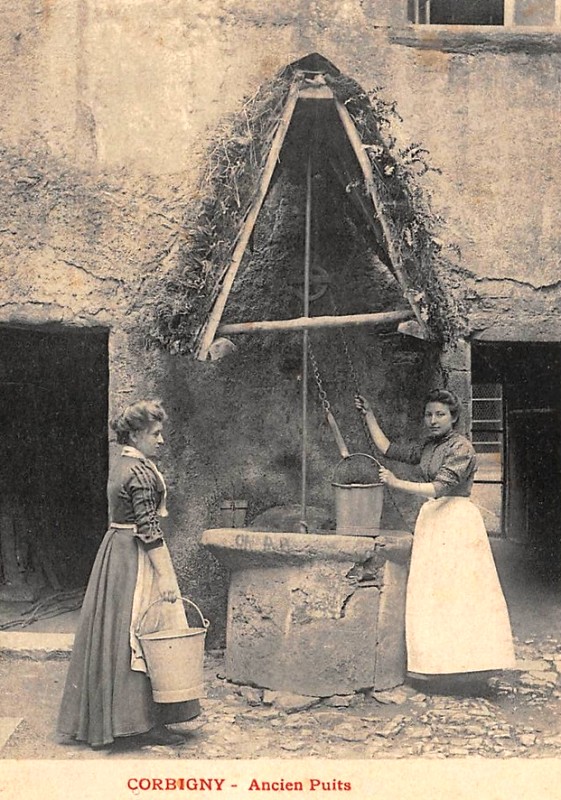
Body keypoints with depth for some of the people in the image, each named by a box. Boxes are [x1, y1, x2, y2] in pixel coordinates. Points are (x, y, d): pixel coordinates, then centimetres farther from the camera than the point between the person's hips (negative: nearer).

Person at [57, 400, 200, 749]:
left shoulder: (121, 465, 13)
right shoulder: (141, 471, -17)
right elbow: (148, 528, -21)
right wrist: (166, 575, -20)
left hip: (117, 550, 10)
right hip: (137, 559, -10)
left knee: (115, 637, 13)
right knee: (144, 639, -3)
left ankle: (102, 718, 22)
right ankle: (142, 723, 3)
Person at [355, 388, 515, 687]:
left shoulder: (461, 447, -10)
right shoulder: (427, 448, 15)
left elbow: (439, 488, -18)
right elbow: (388, 449, 20)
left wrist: (397, 484, -16)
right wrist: (369, 415, 21)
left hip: (456, 520, -8)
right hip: (431, 520, 8)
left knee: (460, 589, -10)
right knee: (431, 592, 5)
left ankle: (470, 659, -6)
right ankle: (436, 662, 10)